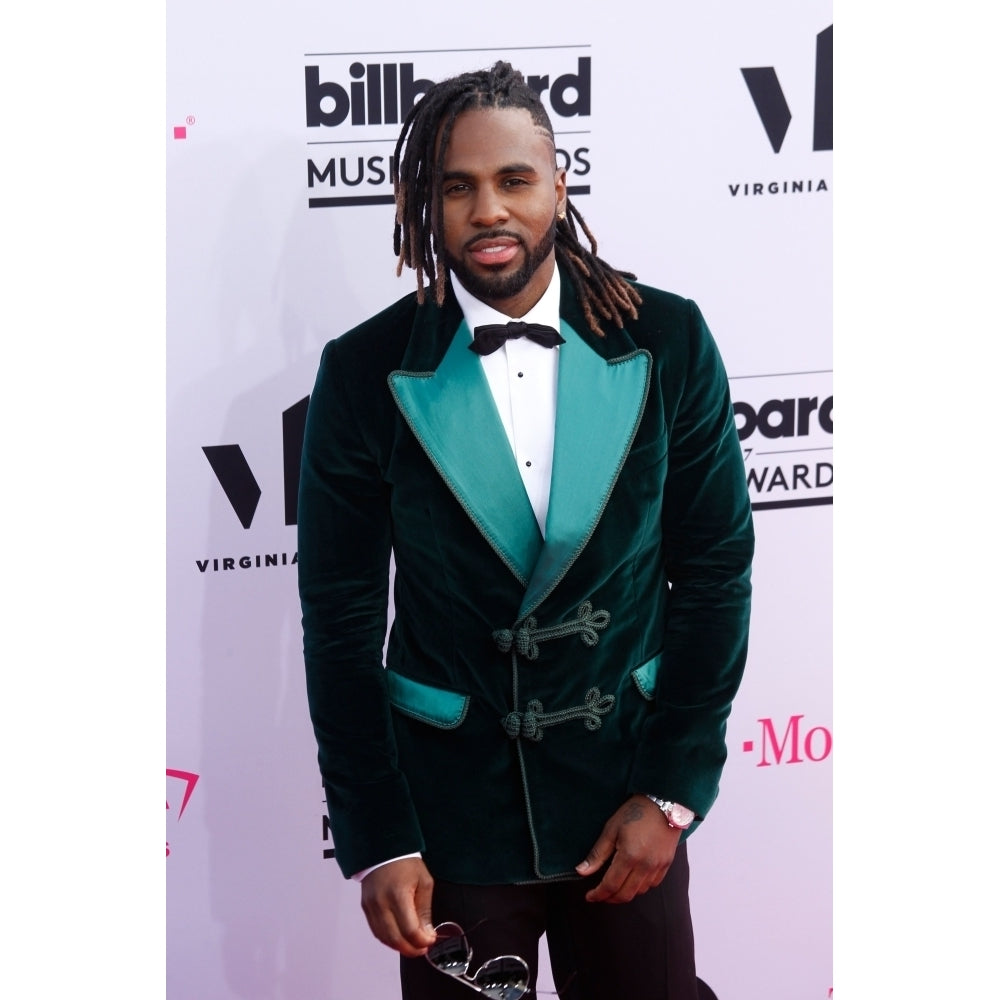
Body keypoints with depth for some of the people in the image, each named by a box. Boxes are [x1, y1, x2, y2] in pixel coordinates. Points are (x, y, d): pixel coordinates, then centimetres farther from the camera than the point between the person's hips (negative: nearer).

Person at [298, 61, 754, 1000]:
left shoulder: (665, 340, -6)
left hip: (627, 789, 1)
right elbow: (342, 617, -4)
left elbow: (715, 567, -1)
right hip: (452, 806, -1)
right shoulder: (366, 370, -8)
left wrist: (672, 790, -4)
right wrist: (377, 841, -6)